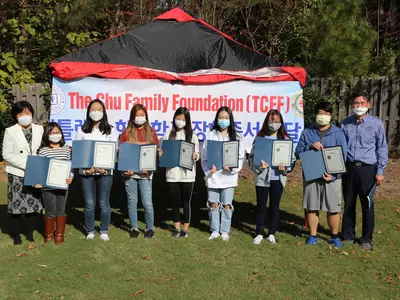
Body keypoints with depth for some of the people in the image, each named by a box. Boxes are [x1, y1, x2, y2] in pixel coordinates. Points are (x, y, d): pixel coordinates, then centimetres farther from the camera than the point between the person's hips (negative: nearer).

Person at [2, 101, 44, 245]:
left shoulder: (39, 129, 6)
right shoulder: (10, 131, -1)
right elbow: (6, 154, -6)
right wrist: (26, 164, -15)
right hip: (17, 175, -2)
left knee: (33, 205, 8)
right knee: (16, 206, 2)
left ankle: (30, 233, 23)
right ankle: (16, 235, 18)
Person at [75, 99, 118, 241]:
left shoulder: (111, 131, 6)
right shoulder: (82, 131, 7)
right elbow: (77, 151, 4)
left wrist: (106, 168, -13)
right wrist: (85, 168, -10)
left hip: (105, 171, 0)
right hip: (86, 171, 1)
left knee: (104, 203, 5)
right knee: (89, 203, 6)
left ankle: (104, 231, 18)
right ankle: (90, 231, 20)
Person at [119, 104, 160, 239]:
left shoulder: (151, 132, 5)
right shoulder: (126, 132, 4)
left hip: (145, 173, -1)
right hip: (129, 172, 1)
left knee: (147, 202, -2)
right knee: (132, 201, 8)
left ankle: (150, 228, 17)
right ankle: (134, 228, 22)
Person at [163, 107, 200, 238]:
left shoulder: (192, 135, 3)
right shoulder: (168, 135, 5)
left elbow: (197, 154, 2)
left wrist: (195, 156, -19)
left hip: (187, 174, -1)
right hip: (172, 174, 1)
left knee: (186, 202, 7)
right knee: (175, 202, 10)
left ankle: (186, 228, 19)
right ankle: (177, 228, 22)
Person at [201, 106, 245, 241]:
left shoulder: (236, 137, 2)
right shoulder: (210, 135, 1)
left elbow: (241, 157, 0)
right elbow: (204, 156, 0)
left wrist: (233, 168, -16)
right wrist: (208, 169, -15)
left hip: (229, 176, 0)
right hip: (213, 175, 0)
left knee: (227, 205, 7)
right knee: (213, 204, 8)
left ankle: (225, 231, 22)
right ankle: (214, 230, 22)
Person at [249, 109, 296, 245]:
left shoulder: (285, 139, 2)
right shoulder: (260, 137, -2)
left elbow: (292, 158, 5)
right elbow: (252, 157, 0)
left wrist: (285, 168, -12)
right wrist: (259, 167, -16)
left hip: (278, 178, 1)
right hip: (262, 177, -1)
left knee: (275, 206, 11)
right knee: (261, 206, 7)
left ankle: (272, 233, 25)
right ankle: (259, 233, 20)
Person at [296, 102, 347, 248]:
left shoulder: (338, 133, 3)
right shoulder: (307, 132, 8)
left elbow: (342, 157, -2)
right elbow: (298, 151, 3)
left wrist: (334, 175, -14)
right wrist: (310, 146, -17)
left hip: (331, 176, -1)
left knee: (333, 208, 3)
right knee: (311, 207, 7)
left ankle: (334, 236, 20)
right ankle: (312, 235, 20)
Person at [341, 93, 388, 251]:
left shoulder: (376, 123, -2)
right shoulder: (345, 123, 5)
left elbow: (382, 148, 1)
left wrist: (380, 171, -3)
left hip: (368, 169, -3)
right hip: (348, 168, 3)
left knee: (367, 205, 3)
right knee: (348, 204, 11)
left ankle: (366, 239, 17)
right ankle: (348, 235, 25)